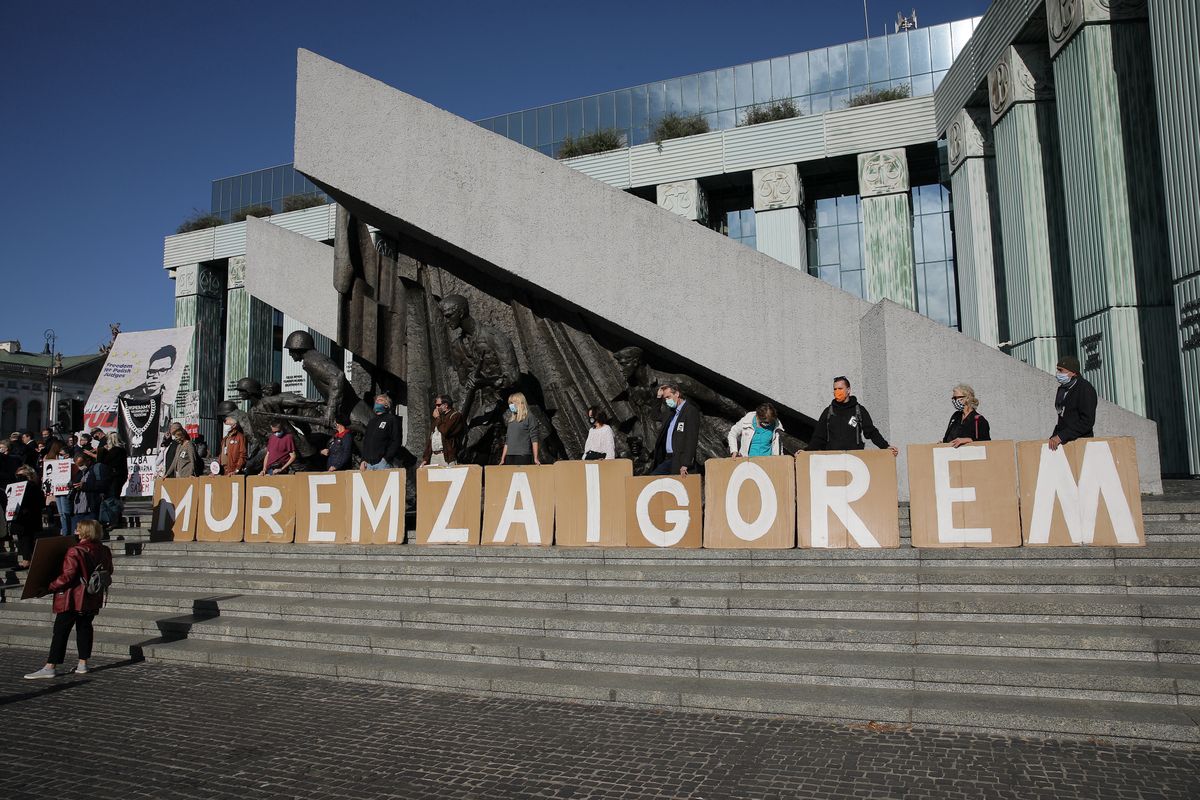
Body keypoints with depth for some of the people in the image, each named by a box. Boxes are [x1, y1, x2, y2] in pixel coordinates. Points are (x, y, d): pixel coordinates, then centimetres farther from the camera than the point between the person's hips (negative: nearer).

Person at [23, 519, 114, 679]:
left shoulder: (75, 552, -19)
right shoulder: (104, 551, 2)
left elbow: (68, 576, -22)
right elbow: (108, 571, 13)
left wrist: (51, 586, -10)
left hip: (73, 599, -6)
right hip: (92, 600, 7)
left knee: (60, 631, 1)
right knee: (84, 628, 14)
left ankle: (50, 667, 3)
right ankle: (83, 664, 16)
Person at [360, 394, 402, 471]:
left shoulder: (391, 419, 2)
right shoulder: (372, 421, 23)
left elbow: (396, 441, -7)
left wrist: (386, 459, -15)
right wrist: (363, 460, 11)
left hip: (382, 462, -6)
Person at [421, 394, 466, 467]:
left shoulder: (456, 416, -1)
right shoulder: (438, 419, 23)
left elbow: (445, 431, -18)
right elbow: (430, 439, 22)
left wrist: (438, 418, -3)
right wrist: (426, 458, 15)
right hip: (433, 456, 7)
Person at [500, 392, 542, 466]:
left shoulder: (529, 418, 0)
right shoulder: (511, 420, 18)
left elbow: (534, 439, -6)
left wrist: (535, 458, -13)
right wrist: (502, 459, 15)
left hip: (523, 456, -6)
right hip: (509, 457, 6)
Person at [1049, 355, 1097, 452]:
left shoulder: (1086, 389, -8)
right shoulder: (1062, 389, 17)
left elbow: (1087, 421, -16)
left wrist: (1061, 436, -21)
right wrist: (1054, 437, 8)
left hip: (1081, 440, -7)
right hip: (1064, 441, 7)